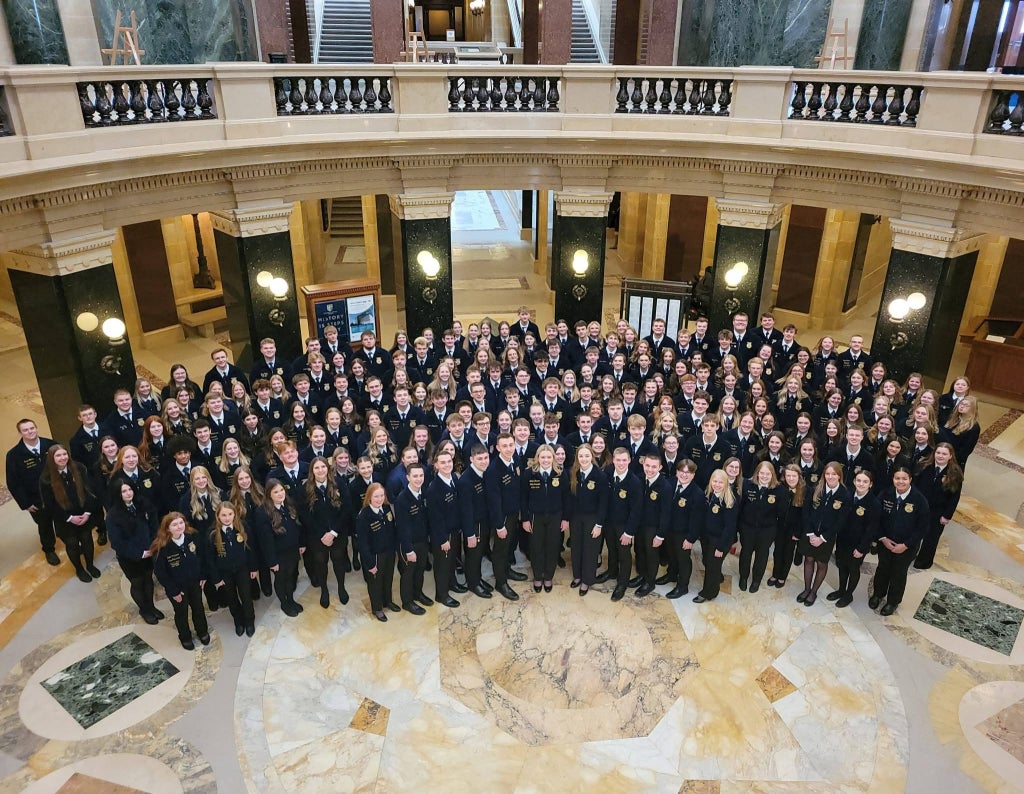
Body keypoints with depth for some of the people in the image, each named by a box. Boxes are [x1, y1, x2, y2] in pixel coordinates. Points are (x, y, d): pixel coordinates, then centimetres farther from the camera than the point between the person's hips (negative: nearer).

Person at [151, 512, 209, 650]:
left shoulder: (191, 536, -18)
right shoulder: (162, 547, -29)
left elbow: (200, 556, 0)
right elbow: (159, 572, -18)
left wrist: (203, 576, 1)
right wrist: (173, 591, -14)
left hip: (194, 582, 3)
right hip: (176, 587, -3)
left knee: (198, 608, 24)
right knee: (181, 612, 20)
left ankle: (202, 632, 50)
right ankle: (185, 637, 46)